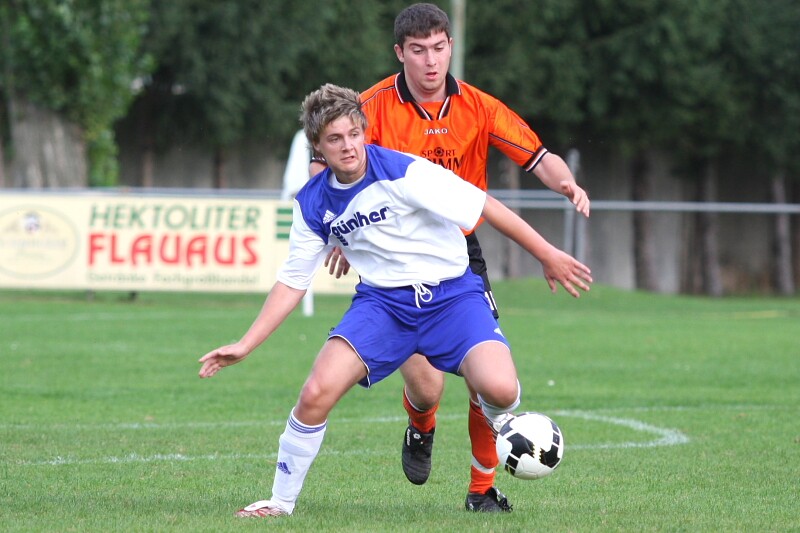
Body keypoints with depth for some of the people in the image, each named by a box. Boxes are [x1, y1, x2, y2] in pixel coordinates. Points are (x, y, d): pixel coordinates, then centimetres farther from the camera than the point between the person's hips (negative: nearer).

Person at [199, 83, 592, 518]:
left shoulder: (403, 173, -15)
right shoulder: (312, 203, 1)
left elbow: (485, 207, -10)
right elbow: (292, 281, 10)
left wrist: (547, 255, -7)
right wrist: (245, 345, 3)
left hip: (452, 293, -3)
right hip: (383, 300, 3)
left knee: (499, 388, -29)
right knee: (316, 393, -20)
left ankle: (497, 417, 12)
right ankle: (281, 502, 1)